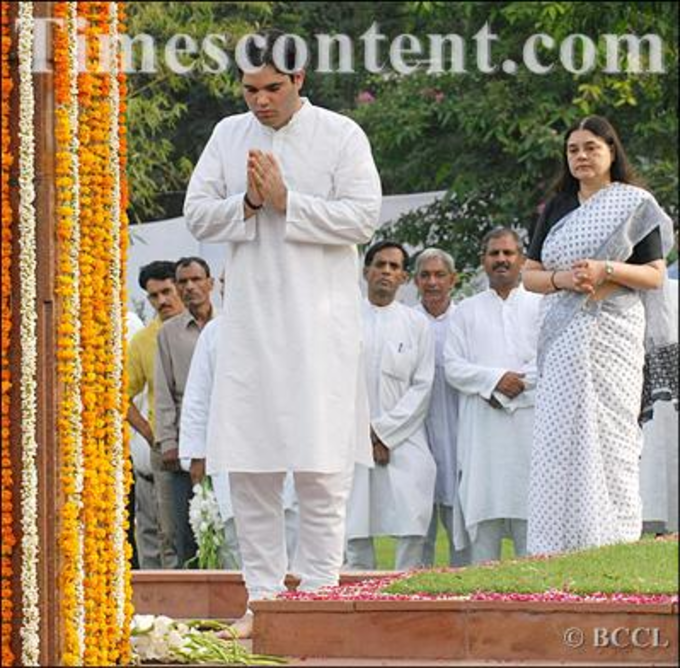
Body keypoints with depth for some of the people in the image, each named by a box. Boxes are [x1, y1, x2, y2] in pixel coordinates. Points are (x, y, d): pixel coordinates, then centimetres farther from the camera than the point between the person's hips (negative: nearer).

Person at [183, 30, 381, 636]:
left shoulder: (341, 135, -1)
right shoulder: (229, 136, 12)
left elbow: (362, 217, -8)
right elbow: (197, 214, 8)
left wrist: (286, 203, -14)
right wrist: (247, 204, -9)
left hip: (320, 323, -4)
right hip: (250, 324, 4)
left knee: (320, 469, -6)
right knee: (247, 467, 3)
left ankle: (317, 591, -1)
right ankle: (263, 596, 9)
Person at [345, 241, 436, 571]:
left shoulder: (417, 324, 8)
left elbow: (422, 386, 3)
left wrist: (385, 433, -7)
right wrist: (364, 433, -6)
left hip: (404, 441, 0)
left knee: (412, 527, -16)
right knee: (356, 530, -4)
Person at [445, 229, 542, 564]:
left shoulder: (541, 306, 14)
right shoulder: (467, 311, 17)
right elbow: (452, 365, 6)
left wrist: (517, 385, -9)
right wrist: (495, 379, -9)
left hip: (529, 420, -1)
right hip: (481, 427, 1)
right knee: (483, 513, -5)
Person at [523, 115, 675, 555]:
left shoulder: (635, 204, 6)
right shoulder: (557, 209, 18)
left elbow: (655, 274, 0)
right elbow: (530, 275, 15)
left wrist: (606, 270, -15)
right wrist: (563, 278, -6)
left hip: (614, 332, -4)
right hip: (565, 335, 4)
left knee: (609, 428, -9)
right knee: (561, 432, -4)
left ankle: (612, 538, -8)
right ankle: (562, 545, -5)